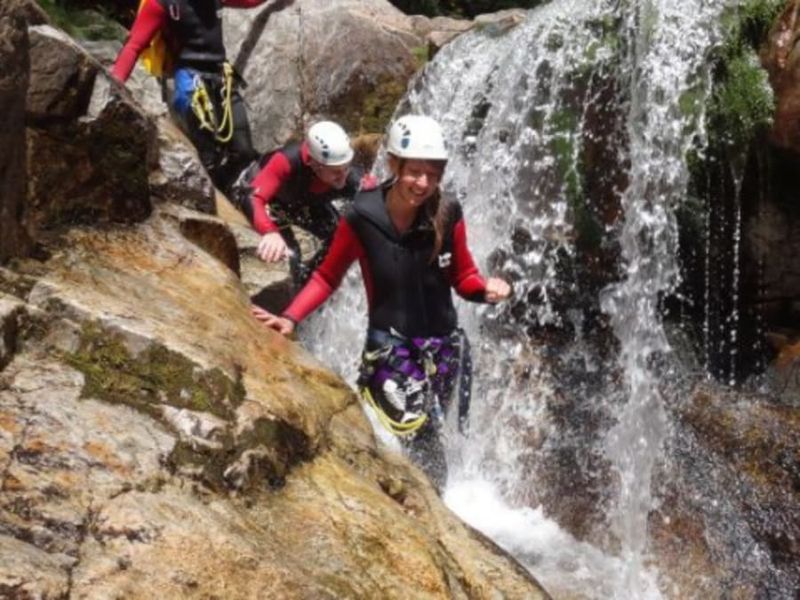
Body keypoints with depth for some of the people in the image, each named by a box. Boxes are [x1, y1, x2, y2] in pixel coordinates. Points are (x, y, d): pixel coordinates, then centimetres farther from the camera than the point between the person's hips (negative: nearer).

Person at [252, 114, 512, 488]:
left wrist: (487, 289, -17)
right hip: (388, 344, -2)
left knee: (426, 437, 12)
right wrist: (291, 318, -13)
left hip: (443, 344, 3)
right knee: (419, 432, -18)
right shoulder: (362, 218, -14)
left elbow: (463, 277, 5)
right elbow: (328, 276, -1)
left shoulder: (448, 217, -9)